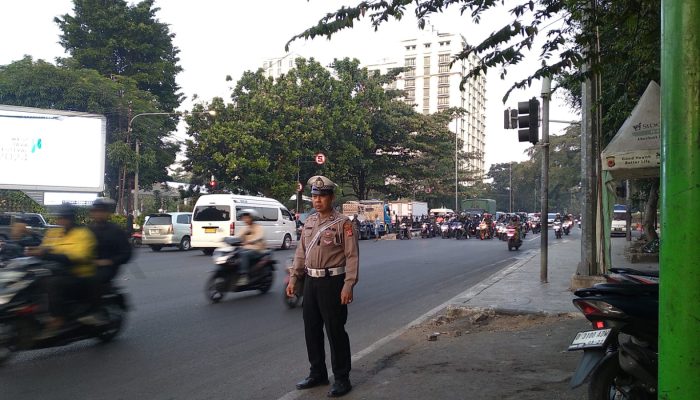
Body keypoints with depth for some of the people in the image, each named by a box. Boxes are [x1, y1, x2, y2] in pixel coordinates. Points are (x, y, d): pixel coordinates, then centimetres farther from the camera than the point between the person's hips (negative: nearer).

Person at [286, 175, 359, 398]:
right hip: (311, 282, 7)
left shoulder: (343, 223, -8)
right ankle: (317, 373, 29)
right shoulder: (309, 223, 12)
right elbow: (301, 253, 17)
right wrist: (293, 278, 11)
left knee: (335, 331, 0)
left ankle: (342, 379, 12)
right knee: (311, 330, 14)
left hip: (332, 282, -7)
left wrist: (348, 285, -19)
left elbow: (352, 256, -12)